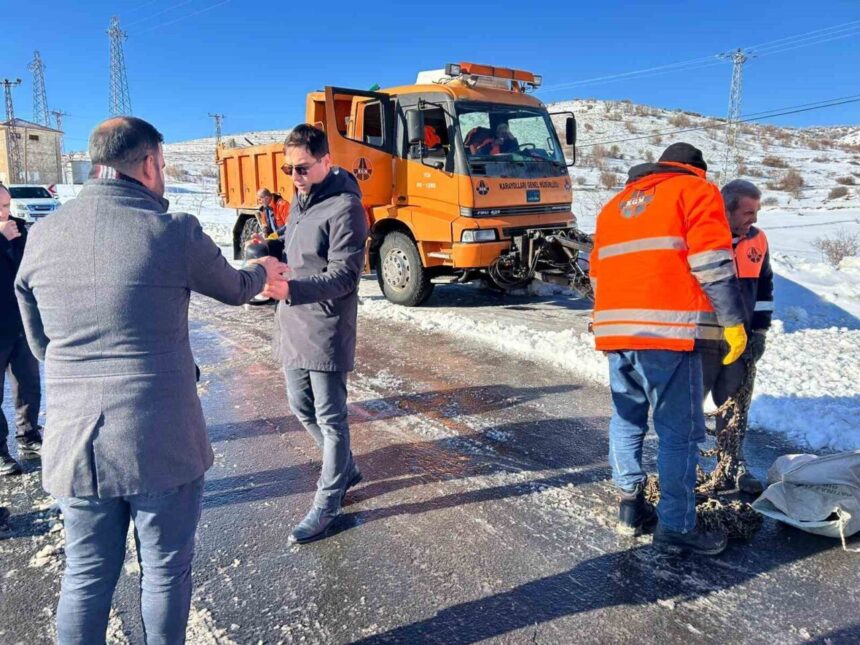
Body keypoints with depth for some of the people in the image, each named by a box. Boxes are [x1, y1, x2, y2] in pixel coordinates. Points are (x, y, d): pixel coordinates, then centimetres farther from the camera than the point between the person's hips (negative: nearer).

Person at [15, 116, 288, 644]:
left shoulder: (43, 236, 2)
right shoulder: (173, 230, -11)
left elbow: (40, 342, 12)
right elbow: (235, 290, 8)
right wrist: (264, 271, 29)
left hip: (74, 442, 4)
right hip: (162, 442, -4)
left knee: (86, 576, 19)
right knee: (166, 571, 16)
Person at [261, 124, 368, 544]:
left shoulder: (344, 207, -15)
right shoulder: (300, 201, 12)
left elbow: (345, 275, -22)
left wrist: (292, 289, -33)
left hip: (326, 328, -9)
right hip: (292, 325, 9)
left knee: (329, 417, 2)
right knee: (301, 407, 18)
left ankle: (327, 502, 17)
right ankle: (346, 469, 38)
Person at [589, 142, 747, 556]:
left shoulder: (616, 204, 27)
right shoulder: (695, 191, 8)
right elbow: (712, 263, -6)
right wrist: (732, 321, -2)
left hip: (614, 330, 7)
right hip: (667, 330, -6)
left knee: (627, 418, 18)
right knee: (680, 430, 0)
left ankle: (631, 505, 21)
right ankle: (676, 527, 5)